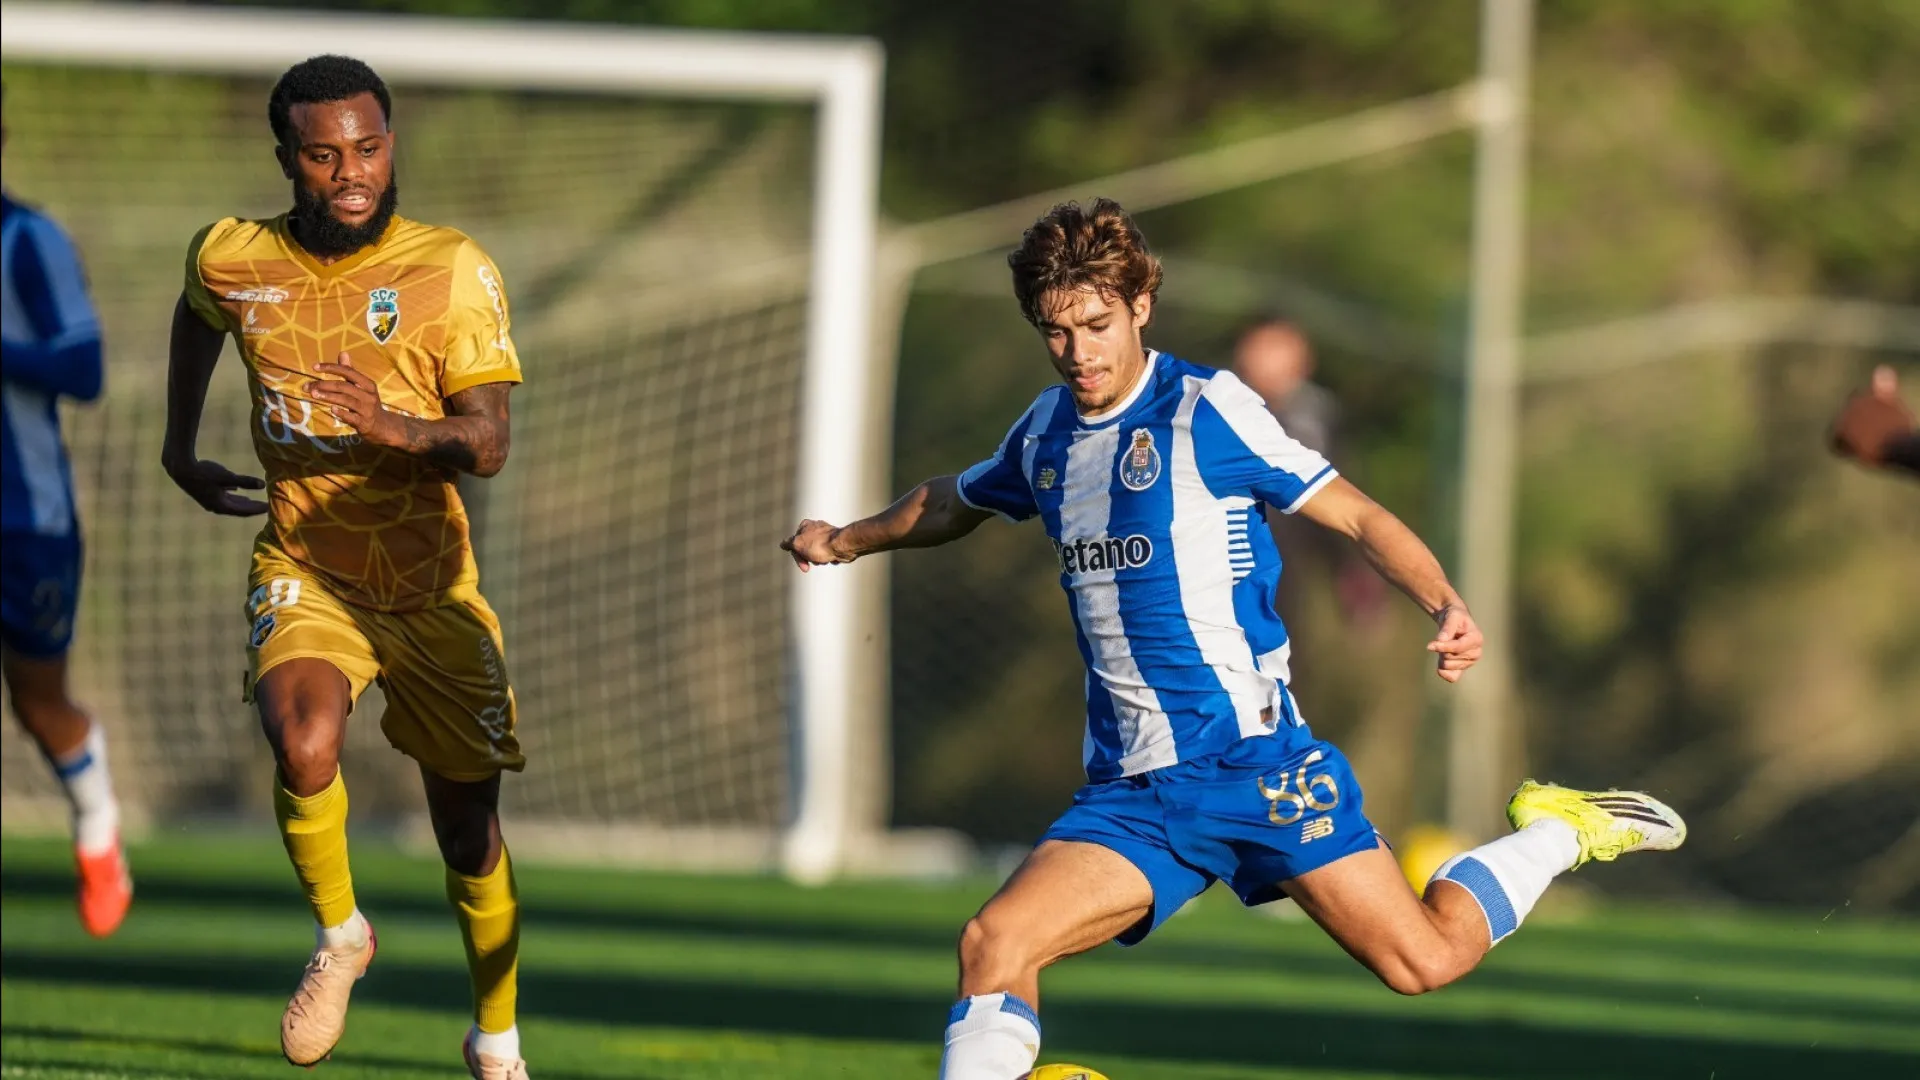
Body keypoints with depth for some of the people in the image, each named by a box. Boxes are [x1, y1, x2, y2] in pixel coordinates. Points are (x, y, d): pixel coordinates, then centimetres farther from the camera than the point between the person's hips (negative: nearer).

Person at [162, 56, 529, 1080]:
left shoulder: (454, 271, -11)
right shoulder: (233, 259, -3)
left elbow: (487, 443, -17)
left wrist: (395, 427, -36)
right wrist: (178, 450, 25)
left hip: (430, 583, 0)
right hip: (303, 573, 0)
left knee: (467, 829, 7)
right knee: (304, 749, -30)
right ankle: (339, 937, -1)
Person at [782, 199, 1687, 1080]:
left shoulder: (1207, 408, -7)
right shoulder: (1046, 434, 11)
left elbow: (1358, 517, -5)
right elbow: (955, 503, 35)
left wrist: (1445, 605, -20)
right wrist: (846, 540, 24)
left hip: (1256, 760, -5)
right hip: (1131, 795, 5)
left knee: (1425, 961, -6)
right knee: (992, 943, -18)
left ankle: (1559, 833, 20)